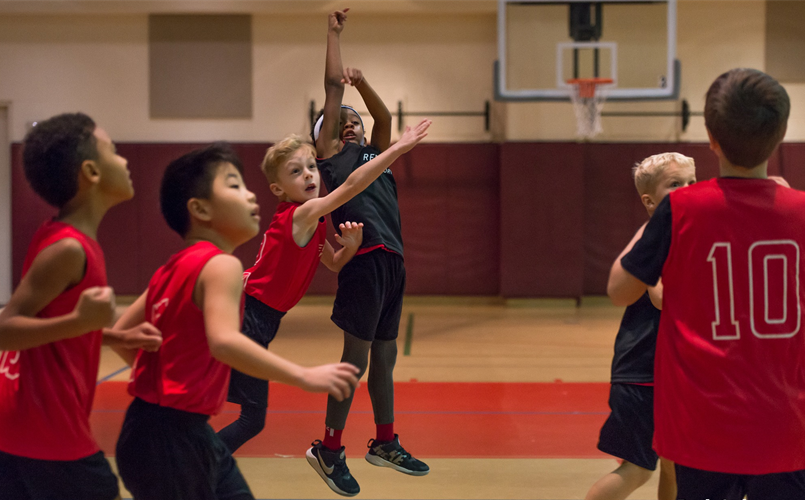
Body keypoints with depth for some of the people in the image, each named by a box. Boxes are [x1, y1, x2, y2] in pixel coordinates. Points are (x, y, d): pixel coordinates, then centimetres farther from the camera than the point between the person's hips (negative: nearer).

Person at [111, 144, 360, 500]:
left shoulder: (173, 269, 11)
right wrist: (305, 377, -32)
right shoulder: (221, 265, -16)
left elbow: (120, 332, 15)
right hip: (169, 439, -9)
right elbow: (224, 341, -33)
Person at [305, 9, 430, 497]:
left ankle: (385, 443, 25)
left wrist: (362, 81, 23)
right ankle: (329, 450, 3)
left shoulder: (374, 153, 24)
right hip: (365, 258, -8)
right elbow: (333, 83, 6)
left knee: (385, 356, 14)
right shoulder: (333, 152, 6)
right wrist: (334, 31, 14)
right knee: (356, 357, -6)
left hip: (392, 260, 8)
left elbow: (386, 116, 34)